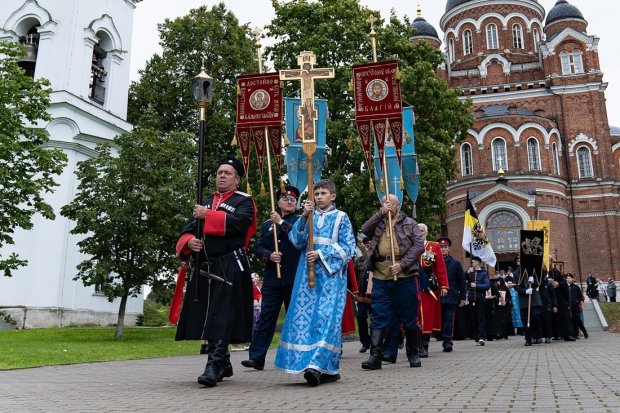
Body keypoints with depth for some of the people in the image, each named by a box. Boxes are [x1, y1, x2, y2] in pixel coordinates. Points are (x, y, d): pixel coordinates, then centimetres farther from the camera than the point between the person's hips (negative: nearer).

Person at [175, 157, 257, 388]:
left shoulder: (244, 201, 4)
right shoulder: (205, 203, 22)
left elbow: (238, 222, -18)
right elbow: (186, 232, 16)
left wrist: (207, 215, -14)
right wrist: (189, 242, -7)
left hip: (230, 269, -6)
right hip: (205, 268, 7)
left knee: (222, 319, -11)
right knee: (208, 318, 10)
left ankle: (214, 366, -12)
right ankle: (224, 365, 24)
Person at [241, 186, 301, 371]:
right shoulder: (267, 224, 16)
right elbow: (258, 247, 10)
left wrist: (282, 222, -11)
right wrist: (269, 255, -10)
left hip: (294, 278, -2)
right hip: (272, 278, 2)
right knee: (266, 317, 1)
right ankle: (256, 357, 3)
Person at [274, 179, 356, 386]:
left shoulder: (341, 218, 7)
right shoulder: (308, 216, 16)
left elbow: (348, 248, 0)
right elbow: (296, 240, 3)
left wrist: (322, 255, -10)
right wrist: (304, 216, -8)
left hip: (331, 274, -3)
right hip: (307, 274, 4)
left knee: (327, 317, -14)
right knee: (304, 315, -2)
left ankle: (317, 365, -19)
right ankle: (329, 369, 5)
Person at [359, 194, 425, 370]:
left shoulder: (409, 223, 10)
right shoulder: (377, 223, 18)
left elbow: (419, 245, -1)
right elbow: (365, 229, -3)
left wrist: (402, 264, -11)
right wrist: (381, 213, -6)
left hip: (405, 276, -2)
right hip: (380, 277, 2)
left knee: (409, 317, 7)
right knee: (378, 318, -1)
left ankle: (414, 354, 21)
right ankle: (375, 356, 1)